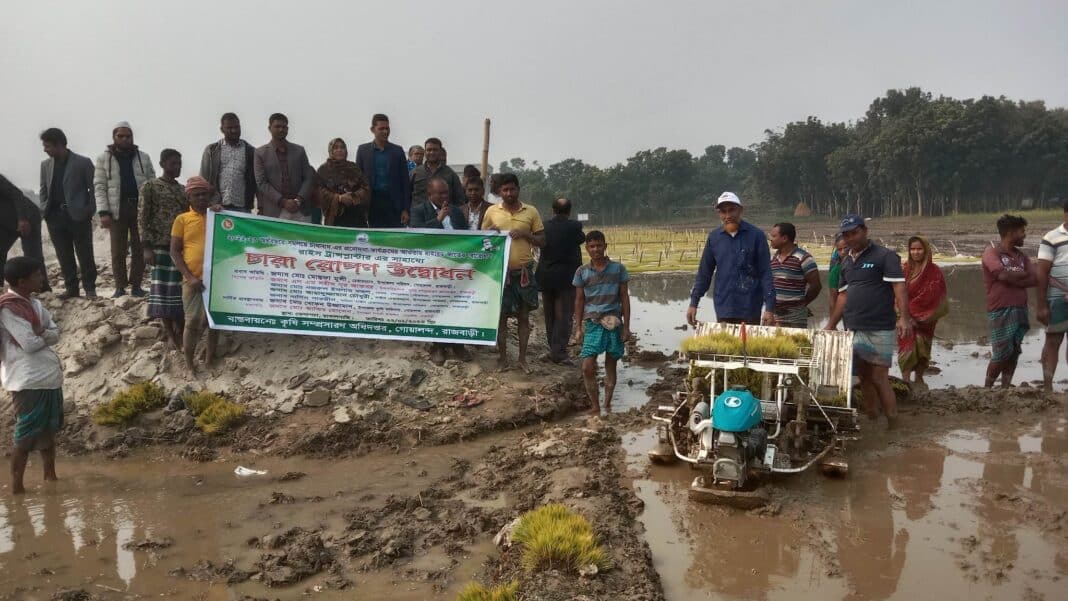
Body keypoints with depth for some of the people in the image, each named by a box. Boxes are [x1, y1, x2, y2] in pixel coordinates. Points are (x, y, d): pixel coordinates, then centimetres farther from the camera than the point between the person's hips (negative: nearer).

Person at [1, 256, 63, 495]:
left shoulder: (34, 303, 12)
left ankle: (50, 477, 29)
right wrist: (44, 334, -1)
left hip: (51, 376, 9)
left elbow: (56, 334, 8)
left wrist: (39, 333, -11)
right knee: (26, 435, -4)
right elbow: (29, 344, -19)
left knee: (50, 430, 17)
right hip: (28, 380, -9)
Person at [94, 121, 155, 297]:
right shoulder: (104, 159, 4)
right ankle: (120, 286, 10)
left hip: (140, 207, 1)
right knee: (118, 251, 3)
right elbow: (100, 186, 0)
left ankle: (136, 285, 14)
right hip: (117, 209, -1)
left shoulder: (143, 157, 8)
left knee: (139, 249, 5)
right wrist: (103, 212, -10)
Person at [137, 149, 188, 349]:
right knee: (163, 288, 1)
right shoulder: (150, 187, 0)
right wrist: (147, 247, -10)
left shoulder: (183, 189, 13)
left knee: (181, 289, 3)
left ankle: (180, 332, 11)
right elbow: (142, 218, -4)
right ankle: (170, 334, 10)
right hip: (161, 246, -4)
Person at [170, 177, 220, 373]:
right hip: (194, 280, -2)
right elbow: (174, 252, -1)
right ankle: (189, 363, 10)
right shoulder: (182, 219, 2)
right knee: (193, 322, -2)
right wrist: (190, 277, -11)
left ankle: (209, 359, 23)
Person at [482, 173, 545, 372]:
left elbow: (542, 241, 5)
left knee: (523, 316, 6)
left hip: (523, 272, 0)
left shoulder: (531, 212, 2)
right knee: (501, 316, 5)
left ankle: (522, 358, 16)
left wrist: (525, 234, -12)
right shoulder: (491, 211, 3)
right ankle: (502, 357, 16)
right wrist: (490, 232, -10)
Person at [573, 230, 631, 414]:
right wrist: (578, 328, 4)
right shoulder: (582, 272, 4)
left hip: (614, 323, 0)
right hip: (592, 323, 0)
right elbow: (579, 300, 9)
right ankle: (595, 407, 4)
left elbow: (624, 298, 5)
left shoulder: (618, 269, 3)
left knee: (611, 365, 8)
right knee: (587, 367, -8)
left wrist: (626, 326, 1)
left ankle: (607, 404, 22)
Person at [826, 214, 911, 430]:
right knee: (864, 378, 11)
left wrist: (904, 318, -26)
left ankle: (893, 426, 4)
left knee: (879, 379, -6)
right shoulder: (846, 261, 15)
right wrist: (831, 326, 17)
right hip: (853, 330, 6)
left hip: (879, 331, -6)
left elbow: (899, 287, -13)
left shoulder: (885, 256, -5)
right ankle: (872, 420, 21)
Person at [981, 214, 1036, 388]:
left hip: (1020, 310, 6)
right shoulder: (991, 253, -4)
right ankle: (987, 388, 4)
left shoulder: (1021, 256, 16)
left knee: (1014, 353, 6)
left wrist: (1013, 278, -11)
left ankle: (1005, 387, 12)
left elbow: (1036, 279, 6)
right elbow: (1004, 275, -18)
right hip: (1001, 311, -6)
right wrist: (1023, 274, -1)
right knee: (1001, 353, -8)